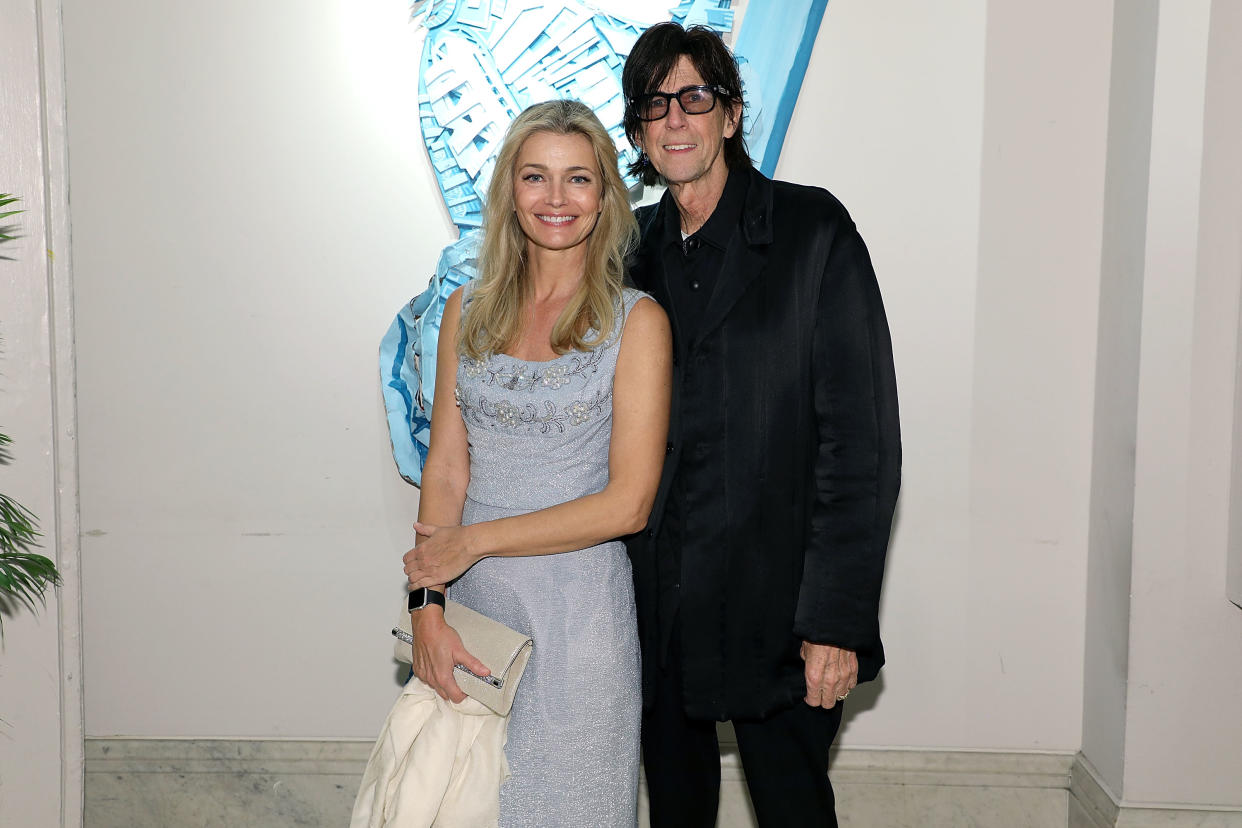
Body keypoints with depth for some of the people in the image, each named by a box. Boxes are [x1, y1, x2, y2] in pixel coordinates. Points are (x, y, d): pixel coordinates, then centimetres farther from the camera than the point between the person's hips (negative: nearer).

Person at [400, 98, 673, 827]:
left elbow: (628, 503, -12)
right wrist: (428, 605, -9)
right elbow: (445, 468, 2)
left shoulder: (636, 321, -7)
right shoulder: (469, 310, 5)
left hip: (579, 608, -3)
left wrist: (474, 541, -11)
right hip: (472, 602, 4)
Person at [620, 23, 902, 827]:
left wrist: (837, 618, -15)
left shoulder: (811, 230, -7)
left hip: (776, 605, -4)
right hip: (659, 606, 5)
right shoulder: (635, 251, 8)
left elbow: (862, 437, -11)